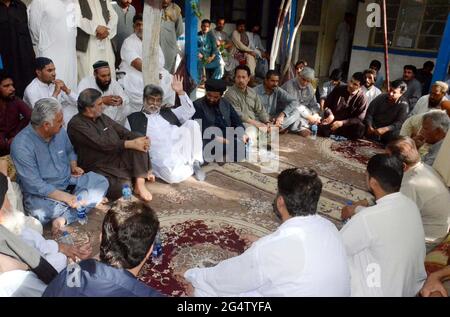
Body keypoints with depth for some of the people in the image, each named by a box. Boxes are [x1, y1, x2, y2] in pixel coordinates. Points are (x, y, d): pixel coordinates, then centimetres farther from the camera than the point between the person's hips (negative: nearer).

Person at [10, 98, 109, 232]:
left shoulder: (59, 131, -2)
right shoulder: (21, 145, -21)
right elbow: (34, 185, -23)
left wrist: (73, 166, -1)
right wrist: (67, 197, -26)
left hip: (69, 180, 6)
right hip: (41, 193, -6)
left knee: (101, 182, -14)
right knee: (40, 211, -37)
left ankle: (64, 217, -25)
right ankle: (92, 200, -16)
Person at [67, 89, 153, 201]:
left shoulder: (102, 117, 11)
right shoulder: (76, 124, -13)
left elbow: (123, 132, 9)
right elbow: (102, 144, -24)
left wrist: (142, 139, -11)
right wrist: (131, 144, -23)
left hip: (118, 157, 7)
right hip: (100, 169, -7)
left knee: (138, 138, -15)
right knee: (123, 189, -34)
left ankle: (140, 183, -19)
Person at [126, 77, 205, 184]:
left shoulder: (167, 113, 27)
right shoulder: (133, 119, 17)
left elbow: (189, 111, 22)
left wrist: (180, 92, 13)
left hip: (180, 148, 4)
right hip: (160, 156, -4)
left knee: (192, 124, -17)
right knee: (173, 176, -33)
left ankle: (195, 161, -7)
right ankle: (192, 166, 1)